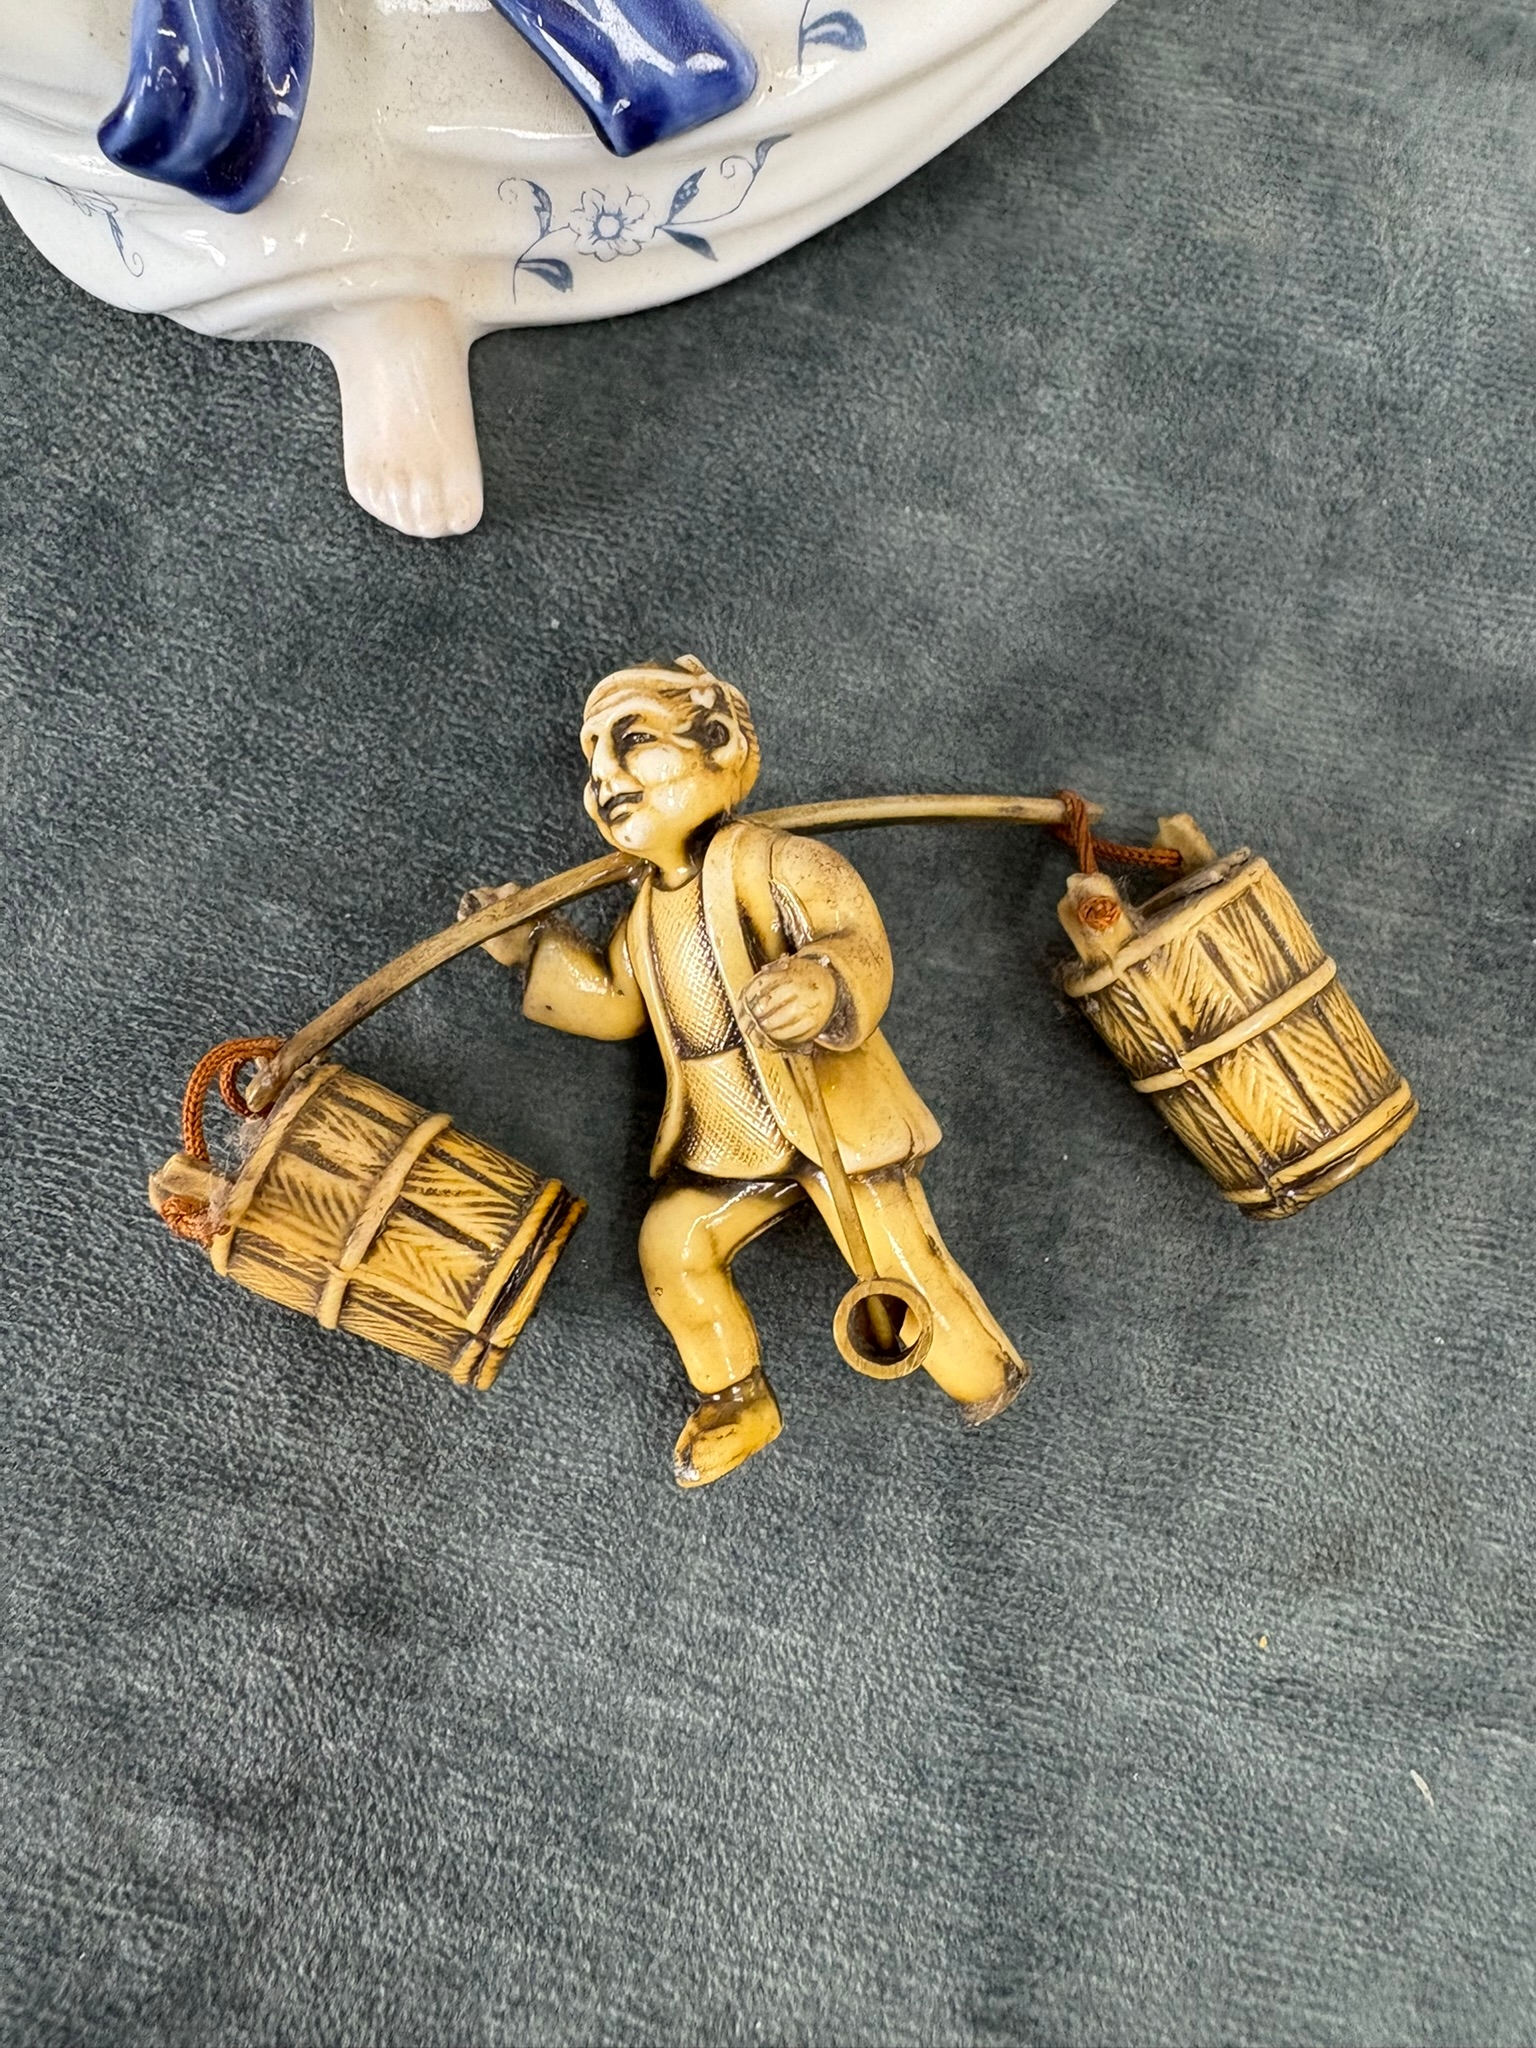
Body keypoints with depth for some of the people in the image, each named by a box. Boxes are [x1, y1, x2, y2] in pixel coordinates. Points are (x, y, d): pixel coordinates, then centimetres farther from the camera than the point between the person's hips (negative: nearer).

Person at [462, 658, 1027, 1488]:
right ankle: (737, 1405, 24)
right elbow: (615, 1004, 18)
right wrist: (531, 948, 12)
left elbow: (860, 945, -32)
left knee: (902, 1266, -2)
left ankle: (985, 1373, 32)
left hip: (840, 1124, -6)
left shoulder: (769, 863, -19)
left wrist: (823, 986, -55)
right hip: (730, 1147, 7)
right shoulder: (646, 910, 6)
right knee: (672, 1246, -1)